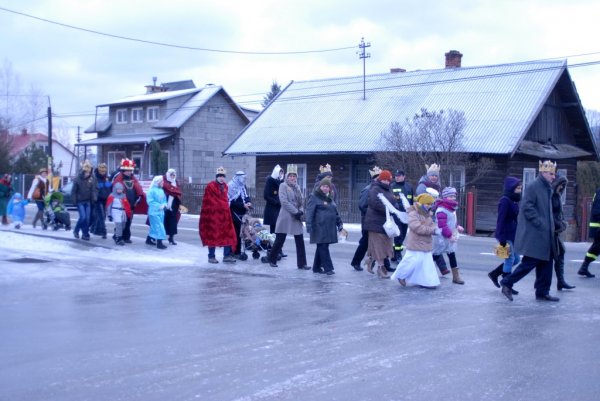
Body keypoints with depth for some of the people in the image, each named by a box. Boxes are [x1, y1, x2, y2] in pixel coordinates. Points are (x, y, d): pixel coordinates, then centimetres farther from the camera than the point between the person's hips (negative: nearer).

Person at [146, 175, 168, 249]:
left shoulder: (162, 190, 9)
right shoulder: (152, 190, -11)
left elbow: (164, 200, 16)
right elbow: (150, 201, -15)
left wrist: (164, 205, -5)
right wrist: (159, 206, -19)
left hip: (161, 212, 7)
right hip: (154, 212, -7)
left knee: (154, 227, 15)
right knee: (159, 227, -11)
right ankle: (159, 243, -9)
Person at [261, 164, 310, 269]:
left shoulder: (297, 187, 14)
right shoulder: (283, 186, -5)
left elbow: (301, 201, 12)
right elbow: (284, 201, -15)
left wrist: (301, 211, -8)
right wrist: (296, 212, -17)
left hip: (297, 218, 6)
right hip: (286, 217, -6)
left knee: (300, 241, 2)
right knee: (280, 240, 2)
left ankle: (302, 263, 7)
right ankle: (271, 259, 19)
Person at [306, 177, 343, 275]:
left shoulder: (330, 199, 19)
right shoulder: (315, 198, -4)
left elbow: (336, 213, 27)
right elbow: (309, 212, -11)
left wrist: (339, 223, 20)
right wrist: (309, 225, -19)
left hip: (329, 229, 8)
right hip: (319, 228, -7)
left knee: (322, 248, 11)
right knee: (322, 247, -8)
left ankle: (317, 267, 20)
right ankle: (328, 268, -8)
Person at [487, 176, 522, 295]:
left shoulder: (514, 201, 11)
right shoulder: (505, 201, -15)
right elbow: (501, 220, -19)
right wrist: (502, 239, -21)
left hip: (513, 235, 9)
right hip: (506, 235, -9)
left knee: (516, 259, 13)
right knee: (510, 259, -2)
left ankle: (494, 274, 25)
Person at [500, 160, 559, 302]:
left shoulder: (547, 188, 15)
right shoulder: (533, 186, -13)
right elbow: (527, 208, -20)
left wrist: (550, 226, 13)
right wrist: (540, 223, -20)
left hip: (545, 234, 9)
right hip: (533, 233, -9)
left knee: (546, 262, 10)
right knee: (530, 262, -7)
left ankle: (542, 292, 17)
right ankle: (507, 283, 6)